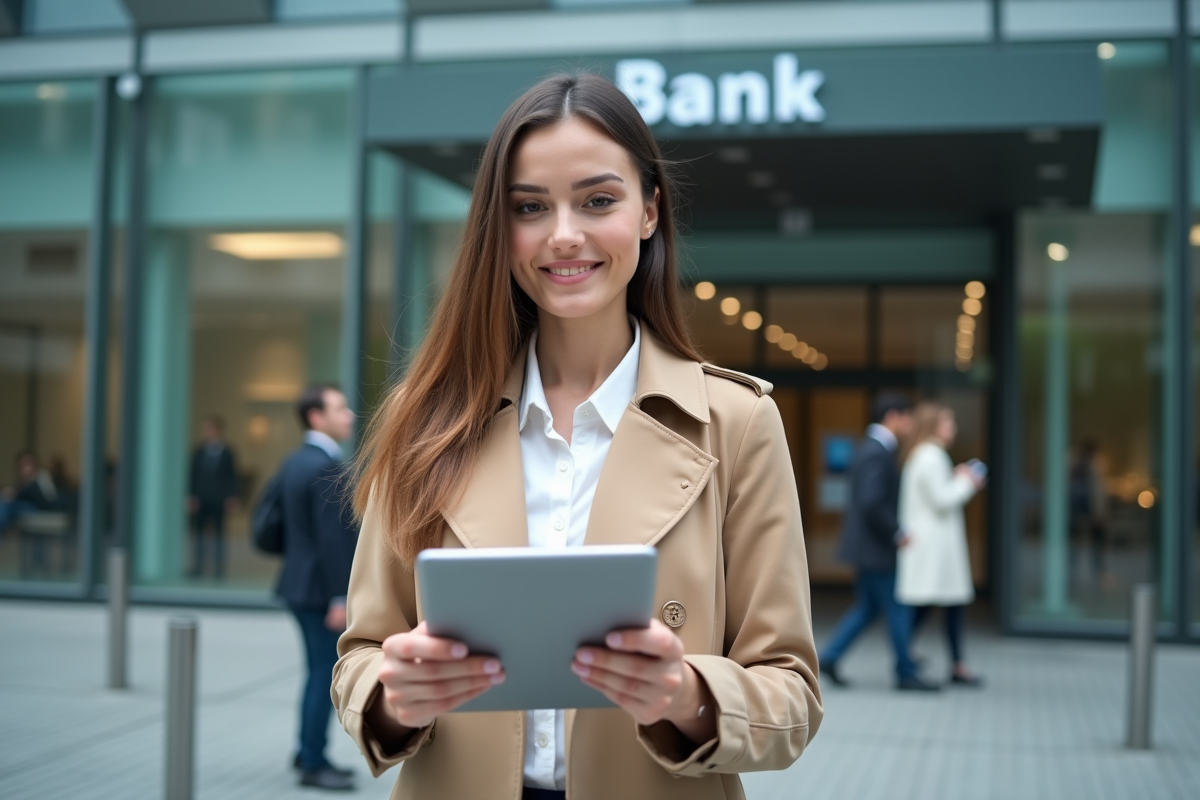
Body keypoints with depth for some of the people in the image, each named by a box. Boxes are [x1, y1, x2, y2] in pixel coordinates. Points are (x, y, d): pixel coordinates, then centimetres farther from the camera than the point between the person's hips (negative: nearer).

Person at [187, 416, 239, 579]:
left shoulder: (226, 453, -2)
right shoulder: (199, 452, 4)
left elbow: (232, 476, -1)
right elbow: (193, 474, 3)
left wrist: (232, 498, -5)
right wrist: (191, 496, -4)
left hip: (218, 499, -2)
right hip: (200, 498, 2)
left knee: (218, 533, 3)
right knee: (198, 531, 4)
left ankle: (219, 568, 9)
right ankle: (198, 566, 11)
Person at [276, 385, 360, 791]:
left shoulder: (295, 461, 11)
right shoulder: (327, 468, -19)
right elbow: (330, 537, -22)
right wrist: (340, 598, -20)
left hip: (301, 583, 10)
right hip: (321, 589, -10)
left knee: (320, 671, 18)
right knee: (326, 674, 0)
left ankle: (308, 752, 28)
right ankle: (314, 764, 9)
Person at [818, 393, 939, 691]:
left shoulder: (873, 449, 13)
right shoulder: (877, 454, -20)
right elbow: (871, 502, -27)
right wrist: (897, 533, -19)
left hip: (869, 546, 10)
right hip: (875, 546, -10)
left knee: (866, 607, 14)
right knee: (897, 608, 0)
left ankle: (830, 657, 12)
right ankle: (906, 673, 10)